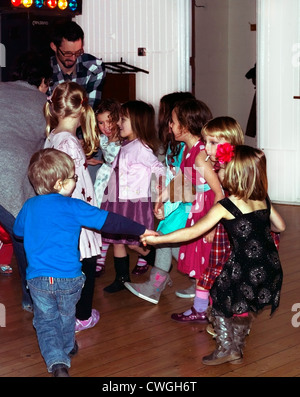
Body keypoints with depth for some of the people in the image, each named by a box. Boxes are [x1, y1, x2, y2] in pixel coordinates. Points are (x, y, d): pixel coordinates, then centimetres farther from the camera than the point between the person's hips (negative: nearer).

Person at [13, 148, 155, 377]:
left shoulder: (29, 207, 3)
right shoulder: (73, 207, -11)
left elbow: (17, 231, 21)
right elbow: (110, 221, -11)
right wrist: (142, 231, -5)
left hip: (38, 278, 2)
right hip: (69, 278, -2)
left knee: (46, 321, 13)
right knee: (66, 316, 23)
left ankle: (57, 362, -5)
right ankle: (67, 348, 46)